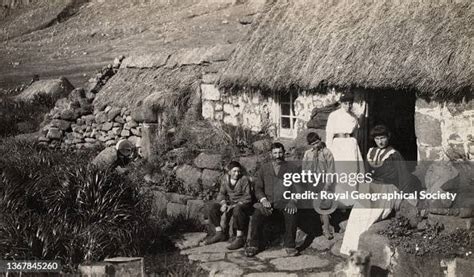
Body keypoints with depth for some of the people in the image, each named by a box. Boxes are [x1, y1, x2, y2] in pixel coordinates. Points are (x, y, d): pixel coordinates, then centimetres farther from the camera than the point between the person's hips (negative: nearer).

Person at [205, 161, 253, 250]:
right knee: (212, 207, -8)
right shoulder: (225, 179, 3)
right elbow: (221, 193, 8)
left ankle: (240, 238, -30)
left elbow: (247, 197, -15)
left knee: (237, 210, -40)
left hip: (243, 203, -6)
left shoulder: (244, 180, -13)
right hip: (230, 202, 6)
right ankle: (220, 233, 1)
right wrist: (224, 203, -14)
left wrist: (234, 206, -24)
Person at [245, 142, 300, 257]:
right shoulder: (264, 168, 17)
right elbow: (258, 188, 11)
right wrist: (263, 199, -9)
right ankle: (253, 245, -11)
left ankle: (290, 245, -19)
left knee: (291, 214, -35)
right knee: (256, 216, -29)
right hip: (268, 202, 1)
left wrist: (293, 201, -14)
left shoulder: (292, 168, 13)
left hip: (285, 202, -1)